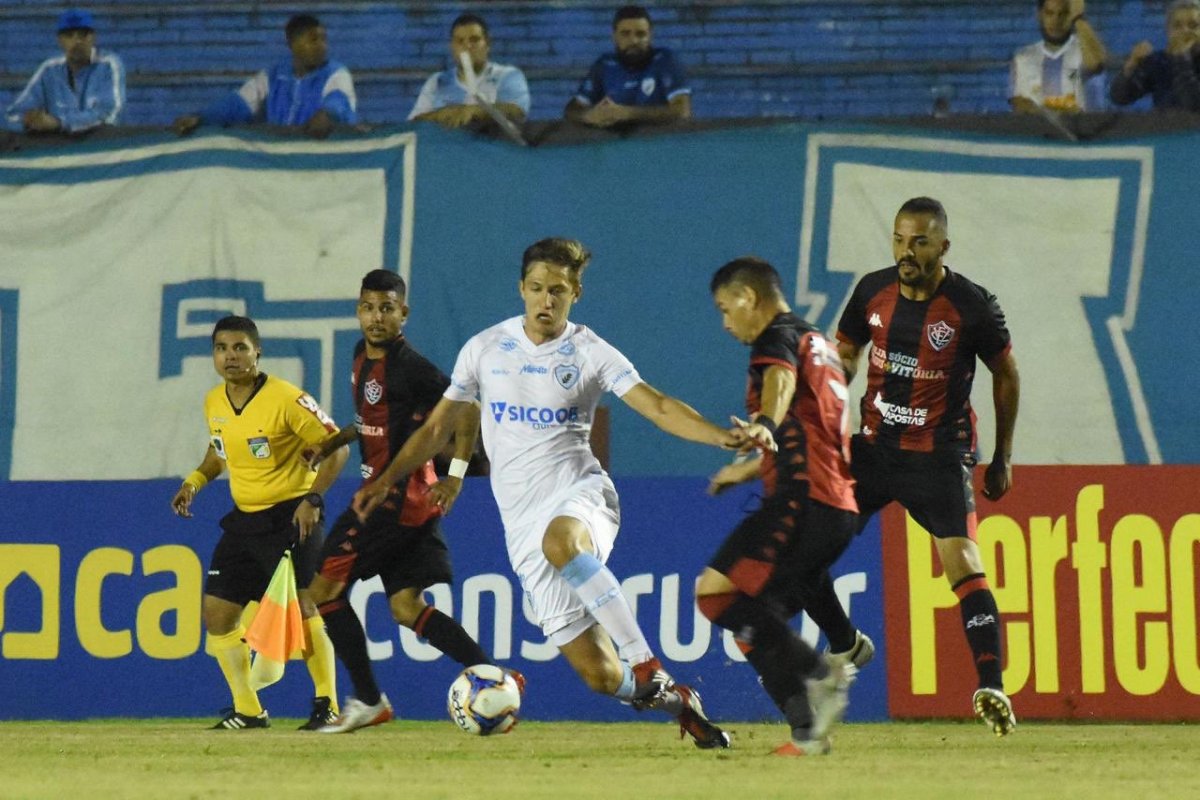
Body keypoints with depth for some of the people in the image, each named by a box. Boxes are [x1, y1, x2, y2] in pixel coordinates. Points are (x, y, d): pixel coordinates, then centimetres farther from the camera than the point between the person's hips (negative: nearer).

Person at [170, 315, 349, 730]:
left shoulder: (286, 400, -17)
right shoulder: (214, 403, 4)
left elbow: (335, 447, -13)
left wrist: (313, 498, -22)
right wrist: (195, 480, 5)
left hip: (292, 514, -7)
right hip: (244, 520, 7)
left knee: (304, 604, -18)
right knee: (216, 611, 3)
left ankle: (327, 705, -9)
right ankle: (248, 710, 12)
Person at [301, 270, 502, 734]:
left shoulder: (407, 365, -16)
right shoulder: (363, 357, 13)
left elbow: (465, 408, -17)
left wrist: (456, 474, -19)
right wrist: (332, 444, 23)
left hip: (399, 496, -9)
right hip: (411, 503, 9)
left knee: (325, 590, -4)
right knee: (406, 607, 7)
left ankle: (368, 700, 0)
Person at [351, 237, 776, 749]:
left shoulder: (591, 354, 2)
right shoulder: (485, 350, 8)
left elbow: (658, 408, -7)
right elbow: (438, 427, 18)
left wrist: (725, 437, -21)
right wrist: (385, 480, 12)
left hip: (580, 496, -2)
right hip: (523, 523, 2)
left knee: (560, 543, -43)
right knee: (601, 677, -8)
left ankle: (647, 665, -36)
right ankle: (672, 700, 23)